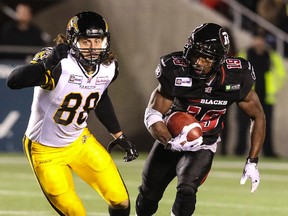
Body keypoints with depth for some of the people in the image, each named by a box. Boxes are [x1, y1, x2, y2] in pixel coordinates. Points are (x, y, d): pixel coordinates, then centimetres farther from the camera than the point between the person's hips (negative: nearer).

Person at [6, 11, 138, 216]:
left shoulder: (108, 67, -7)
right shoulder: (60, 65, -28)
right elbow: (14, 81, -41)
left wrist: (119, 135, 18)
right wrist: (48, 62, -52)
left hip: (80, 142, 6)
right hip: (46, 150, -5)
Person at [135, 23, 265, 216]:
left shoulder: (235, 80, -23)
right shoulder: (176, 73, -26)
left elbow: (258, 116, -7)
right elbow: (152, 115, -20)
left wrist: (252, 162, -10)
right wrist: (171, 142, -40)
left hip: (202, 148, -1)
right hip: (171, 139, 1)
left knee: (186, 190, -28)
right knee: (148, 195, 15)